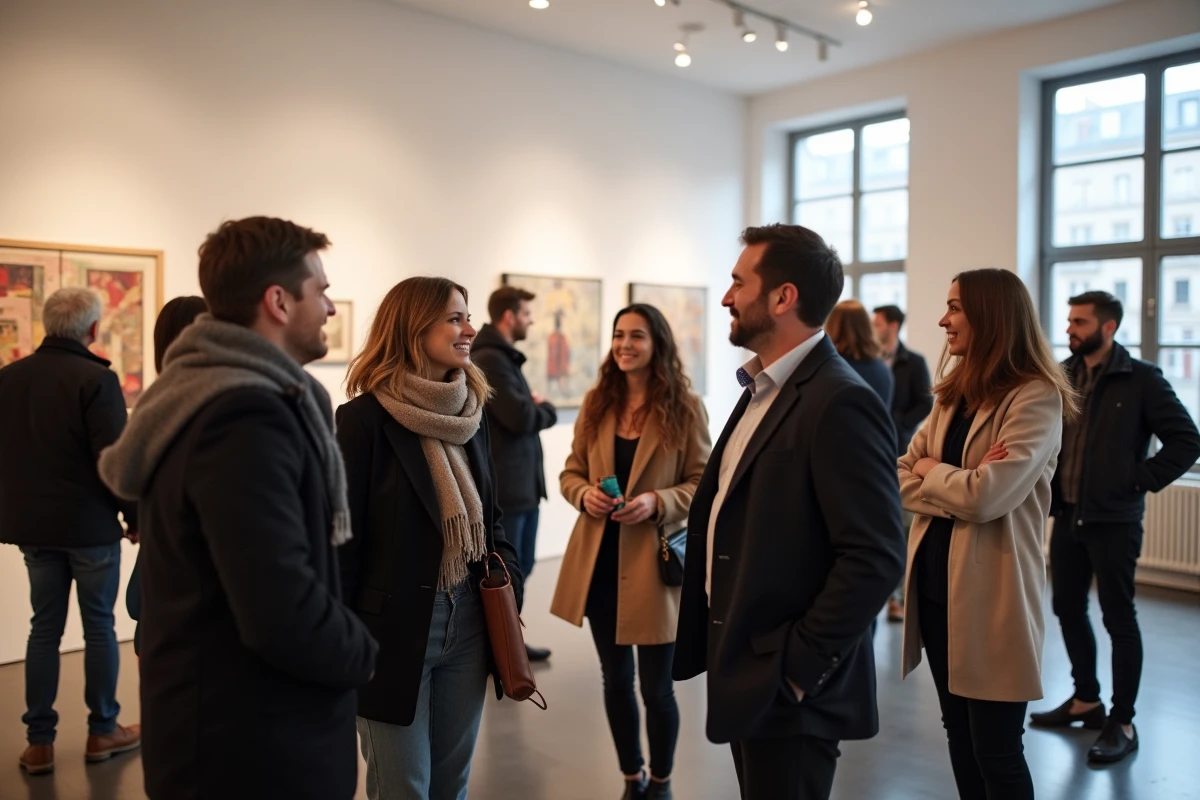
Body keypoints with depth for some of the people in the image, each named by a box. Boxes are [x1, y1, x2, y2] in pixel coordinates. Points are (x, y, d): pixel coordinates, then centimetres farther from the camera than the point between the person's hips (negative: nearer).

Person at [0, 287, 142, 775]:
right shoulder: (96, 379, -16)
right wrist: (137, 515, -7)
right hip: (89, 523, -5)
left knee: (44, 627, 13)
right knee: (99, 625, 8)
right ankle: (102, 731, 18)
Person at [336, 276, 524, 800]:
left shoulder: (472, 412, 5)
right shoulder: (365, 418, -14)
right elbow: (344, 538, -11)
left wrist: (507, 574, -1)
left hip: (469, 620, 6)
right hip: (395, 627, -5)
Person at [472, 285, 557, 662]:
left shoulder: (505, 357, 17)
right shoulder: (489, 359, -16)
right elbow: (521, 418, -23)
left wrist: (538, 409, -6)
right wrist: (545, 408, -3)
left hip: (522, 482, 10)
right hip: (503, 486, -10)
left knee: (521, 565, 19)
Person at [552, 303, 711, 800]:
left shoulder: (685, 408, -7)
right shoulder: (596, 404, 4)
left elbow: (703, 484, -6)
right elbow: (571, 472, 9)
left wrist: (656, 503, -22)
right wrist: (584, 494, -13)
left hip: (653, 563, -4)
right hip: (599, 562, 4)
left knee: (656, 688, 9)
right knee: (615, 682, 18)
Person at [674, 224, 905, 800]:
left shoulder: (839, 401, -20)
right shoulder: (763, 391, 10)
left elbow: (875, 558, -24)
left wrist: (798, 667, -19)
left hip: (789, 690, -9)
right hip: (747, 673, 9)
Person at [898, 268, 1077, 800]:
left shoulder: (1036, 397, -14)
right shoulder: (953, 393, 11)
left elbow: (986, 496, -23)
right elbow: (903, 479, 4)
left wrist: (931, 471, -5)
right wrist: (958, 483, -13)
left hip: (991, 595, -7)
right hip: (936, 583, 7)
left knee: (995, 752, 5)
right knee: (959, 736, 19)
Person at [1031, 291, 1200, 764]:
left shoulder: (1141, 379, -8)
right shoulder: (1062, 376, 5)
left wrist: (1140, 481, -11)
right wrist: (1050, 485, 2)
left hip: (1113, 520, -5)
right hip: (1067, 516, 5)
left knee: (1118, 618, 4)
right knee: (1068, 609, 13)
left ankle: (1122, 722, 15)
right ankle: (1086, 699, 31)